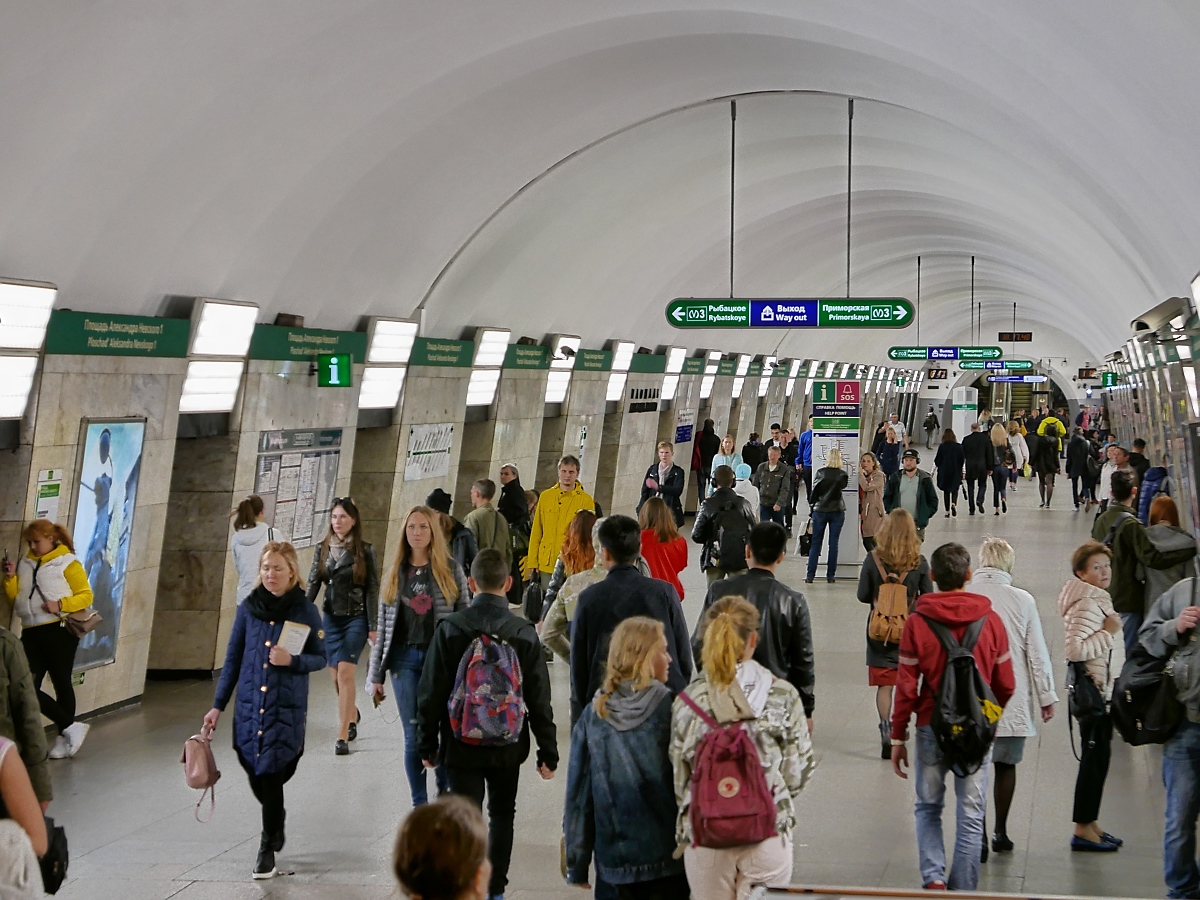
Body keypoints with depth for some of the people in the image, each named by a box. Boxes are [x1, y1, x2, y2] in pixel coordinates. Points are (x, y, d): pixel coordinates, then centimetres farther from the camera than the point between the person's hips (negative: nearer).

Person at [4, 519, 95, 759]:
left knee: (61, 684, 1)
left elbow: (86, 596, -5)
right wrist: (10, 579, 0)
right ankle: (72, 727, 4)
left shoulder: (67, 563, -3)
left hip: (59, 631, -6)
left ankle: (63, 738, 13)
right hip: (32, 633, 6)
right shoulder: (25, 564, 15)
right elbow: (15, 599, 16)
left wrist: (61, 604, -19)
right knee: (28, 688, -4)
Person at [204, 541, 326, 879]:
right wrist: (217, 705, 6)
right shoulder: (248, 608, 2)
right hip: (249, 706, 3)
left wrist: (292, 660, -17)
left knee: (272, 774, -6)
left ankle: (267, 848, 9)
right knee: (256, 777, 10)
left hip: (287, 708, -3)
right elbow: (233, 659, 7)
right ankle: (276, 822, 40)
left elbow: (320, 658, 3)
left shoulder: (305, 611, -3)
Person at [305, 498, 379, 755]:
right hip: (331, 617, 4)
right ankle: (352, 714, 39)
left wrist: (373, 627, -8)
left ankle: (342, 736, -14)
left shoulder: (365, 551, -3)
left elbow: (372, 589, -3)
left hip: (356, 618, -4)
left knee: (345, 672, -16)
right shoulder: (323, 549, 6)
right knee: (336, 676, 10)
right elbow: (312, 585, 5)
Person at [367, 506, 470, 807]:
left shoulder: (450, 569, 2)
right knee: (414, 736, 2)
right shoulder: (396, 572, 8)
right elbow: (383, 625, 9)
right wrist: (375, 675, 6)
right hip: (405, 658, 2)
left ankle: (445, 791, 22)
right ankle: (420, 806, 10)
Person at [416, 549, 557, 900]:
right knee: (502, 815, 20)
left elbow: (430, 694, -6)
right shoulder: (524, 634, -6)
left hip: (461, 745, -2)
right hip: (508, 746, 2)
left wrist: (428, 745, 6)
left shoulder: (449, 629, -10)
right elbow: (539, 699, -3)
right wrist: (548, 752, 6)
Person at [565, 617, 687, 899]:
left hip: (617, 854, 4)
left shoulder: (594, 713, 1)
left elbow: (578, 791, 4)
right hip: (668, 852, -3)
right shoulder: (670, 708, -9)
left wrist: (576, 863, 12)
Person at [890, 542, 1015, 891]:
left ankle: (934, 877, 0)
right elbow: (1005, 685, 3)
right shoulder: (991, 621, -4)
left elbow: (906, 687, -7)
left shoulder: (917, 623, -9)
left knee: (928, 808, 15)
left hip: (931, 729, 0)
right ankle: (962, 889, 10)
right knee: (971, 816, 8)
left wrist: (898, 737, 2)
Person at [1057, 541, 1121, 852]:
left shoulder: (1097, 600, 14)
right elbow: (1075, 649, -28)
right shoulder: (1087, 605, -20)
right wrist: (1109, 632, -22)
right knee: (1095, 758, -5)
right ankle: (1083, 830, 1)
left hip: (1099, 689, 10)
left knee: (1097, 757, 15)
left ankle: (1090, 823, 23)